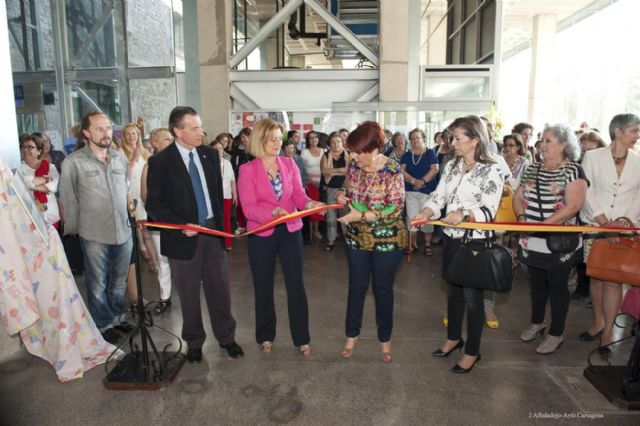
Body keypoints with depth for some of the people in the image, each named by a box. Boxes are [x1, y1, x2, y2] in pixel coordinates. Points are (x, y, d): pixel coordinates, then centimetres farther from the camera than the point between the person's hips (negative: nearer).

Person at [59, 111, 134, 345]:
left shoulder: (120, 157, 4)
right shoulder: (73, 163, -9)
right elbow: (69, 200, -2)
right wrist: (73, 229, 4)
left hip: (123, 231, 4)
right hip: (94, 236, -4)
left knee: (119, 281, 18)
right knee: (98, 284, 11)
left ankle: (117, 316, 37)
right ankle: (103, 324, 29)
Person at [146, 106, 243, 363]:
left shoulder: (210, 154, 4)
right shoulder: (160, 162, -10)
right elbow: (154, 204, -8)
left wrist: (220, 224, 7)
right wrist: (182, 226, -18)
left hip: (213, 231, 3)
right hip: (183, 236, -3)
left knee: (220, 289, 11)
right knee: (188, 294, 12)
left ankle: (226, 337, 30)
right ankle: (193, 342, 32)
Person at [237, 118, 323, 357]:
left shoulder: (289, 164, 3)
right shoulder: (247, 170, -6)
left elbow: (299, 195, -4)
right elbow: (249, 208, -14)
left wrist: (310, 204, -26)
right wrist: (273, 212, -32)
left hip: (290, 231, 2)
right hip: (261, 234, -2)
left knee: (296, 285, 5)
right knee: (263, 287, 13)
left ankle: (302, 339, 20)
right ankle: (265, 336, 33)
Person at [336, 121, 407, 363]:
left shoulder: (392, 171, -19)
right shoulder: (354, 165, -3)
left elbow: (396, 208, -22)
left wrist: (360, 216, -26)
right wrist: (343, 195, -11)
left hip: (386, 240, -4)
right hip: (357, 237, 5)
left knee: (383, 289, 10)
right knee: (356, 286, 15)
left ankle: (385, 338, 31)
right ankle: (351, 335, 33)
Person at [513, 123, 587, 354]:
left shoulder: (573, 171, -9)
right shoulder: (532, 169, 8)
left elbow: (573, 206, -18)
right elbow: (518, 197, 11)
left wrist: (541, 225, -22)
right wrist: (521, 217, -9)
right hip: (532, 242, 5)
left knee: (557, 285, 8)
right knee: (537, 282, 18)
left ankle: (556, 334, 24)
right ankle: (537, 323, 37)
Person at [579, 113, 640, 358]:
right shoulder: (593, 157, 1)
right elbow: (587, 192, -3)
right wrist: (603, 220, -11)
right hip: (595, 226, 0)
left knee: (614, 279, -2)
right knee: (596, 275, 8)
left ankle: (608, 329, 10)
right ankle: (598, 321, 25)